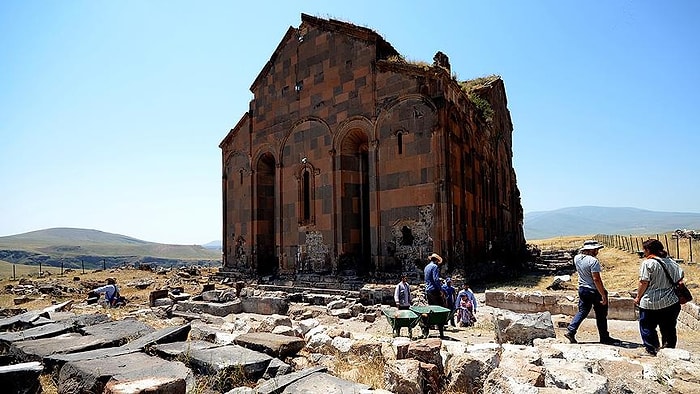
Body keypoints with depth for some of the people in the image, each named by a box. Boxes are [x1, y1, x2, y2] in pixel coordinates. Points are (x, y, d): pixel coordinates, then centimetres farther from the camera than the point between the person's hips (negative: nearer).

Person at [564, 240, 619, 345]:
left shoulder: (576, 258, 0)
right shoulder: (593, 261, -22)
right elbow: (596, 279, -25)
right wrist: (603, 295, -21)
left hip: (582, 289, 6)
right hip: (594, 291, -6)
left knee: (582, 311, 16)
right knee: (601, 315, 10)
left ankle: (570, 331, 6)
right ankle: (604, 338, 22)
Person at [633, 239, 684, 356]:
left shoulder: (648, 263, -15)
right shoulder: (671, 262, 4)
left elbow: (644, 283, -16)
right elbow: (680, 277, 7)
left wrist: (638, 297, -4)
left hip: (650, 303, -6)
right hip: (671, 302, 6)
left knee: (647, 328, 11)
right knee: (669, 329, 18)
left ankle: (652, 349, 14)